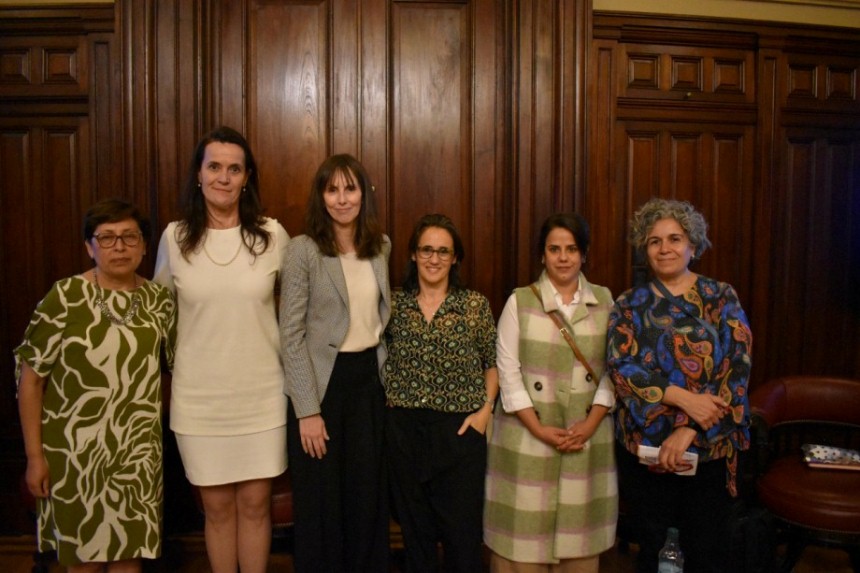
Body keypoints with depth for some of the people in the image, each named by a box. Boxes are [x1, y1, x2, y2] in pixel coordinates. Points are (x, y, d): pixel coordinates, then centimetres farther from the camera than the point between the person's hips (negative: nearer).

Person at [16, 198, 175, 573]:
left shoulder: (160, 300, 0)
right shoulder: (65, 297, -10)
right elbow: (30, 377, -7)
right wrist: (35, 455, -8)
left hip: (138, 450, 3)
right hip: (74, 450, -2)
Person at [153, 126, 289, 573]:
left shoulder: (272, 235, -4)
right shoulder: (175, 237, -2)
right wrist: (164, 369, 9)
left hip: (261, 392, 0)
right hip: (199, 395, 1)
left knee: (255, 502, 10)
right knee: (217, 506, 12)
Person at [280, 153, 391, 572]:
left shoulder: (380, 247, 5)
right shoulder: (303, 250, -11)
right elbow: (291, 336, -13)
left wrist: (384, 372, 11)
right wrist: (307, 410, -15)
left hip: (369, 379, 5)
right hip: (323, 381, -4)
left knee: (368, 495, 14)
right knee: (320, 501, 9)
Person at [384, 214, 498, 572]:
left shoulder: (476, 305, 0)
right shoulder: (394, 304, 3)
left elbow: (493, 363, 7)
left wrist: (486, 409, -4)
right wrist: (389, 402, -1)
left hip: (460, 429, -1)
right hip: (403, 428, 2)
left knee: (463, 530, 5)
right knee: (414, 529, 14)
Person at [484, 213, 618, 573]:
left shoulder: (604, 300, 6)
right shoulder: (519, 302, -2)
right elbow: (508, 372, -5)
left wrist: (592, 422, -7)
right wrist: (539, 429, -11)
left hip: (588, 435, 2)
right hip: (528, 437, -2)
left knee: (580, 530, 9)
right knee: (526, 530, 3)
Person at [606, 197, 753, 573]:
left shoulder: (722, 299, 2)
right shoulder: (630, 305, 3)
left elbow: (736, 369, -8)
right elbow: (621, 366, -9)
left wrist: (689, 430, -16)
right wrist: (684, 399, -21)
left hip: (709, 447, 0)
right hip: (644, 446, 1)